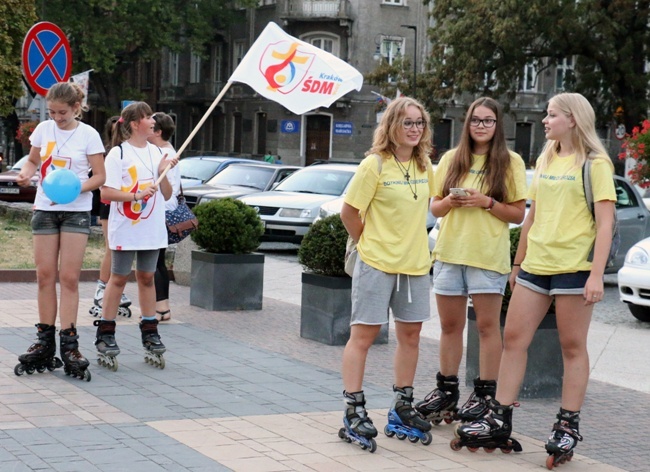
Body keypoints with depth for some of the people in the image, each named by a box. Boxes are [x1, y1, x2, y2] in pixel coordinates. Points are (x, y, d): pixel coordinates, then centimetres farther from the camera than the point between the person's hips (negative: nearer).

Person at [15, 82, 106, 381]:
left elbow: (100, 176, -4)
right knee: (45, 275, 4)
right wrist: (26, 174, -7)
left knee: (69, 277, -5)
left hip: (76, 211, -3)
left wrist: (78, 189, -22)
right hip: (44, 209, 3)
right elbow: (33, 160, 15)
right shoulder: (44, 129, 3)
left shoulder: (88, 135, -5)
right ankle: (45, 342, 12)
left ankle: (68, 345, -2)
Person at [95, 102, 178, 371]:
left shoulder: (157, 152, 11)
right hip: (125, 229, -5)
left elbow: (167, 195, 11)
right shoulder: (118, 154, -7)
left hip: (152, 229, 5)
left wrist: (163, 173, -5)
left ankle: (150, 335, 15)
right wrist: (136, 195, -25)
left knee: (147, 278, 10)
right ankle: (105, 335, 8)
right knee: (118, 278, 1)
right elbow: (106, 192, -14)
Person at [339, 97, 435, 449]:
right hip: (377, 263, -6)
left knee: (410, 334, 12)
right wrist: (369, 243, 1)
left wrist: (411, 243, 13)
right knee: (363, 334, -3)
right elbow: (349, 212, -8)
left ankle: (402, 409, 23)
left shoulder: (424, 166, 6)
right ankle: (354, 412, 1)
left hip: (415, 263, 6)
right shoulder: (375, 165, -12)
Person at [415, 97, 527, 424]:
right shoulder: (451, 159, 11)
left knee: (487, 325, -1)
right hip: (449, 251, 4)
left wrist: (487, 202, -15)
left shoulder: (510, 162, 1)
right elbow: (435, 208, 13)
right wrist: (449, 202, -8)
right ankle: (447, 390, 17)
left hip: (488, 255, -4)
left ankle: (485, 393, 5)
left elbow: (518, 214, -1)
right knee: (450, 325, 9)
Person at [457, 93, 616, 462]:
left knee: (573, 347, 1)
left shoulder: (595, 164, -5)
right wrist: (518, 262, 19)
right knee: (514, 338, 4)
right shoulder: (545, 161, 15)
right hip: (536, 265, 7)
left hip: (574, 267, -7)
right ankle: (500, 421, 9)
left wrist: (596, 275, -17)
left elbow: (605, 223, -10)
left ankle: (568, 427, 7)